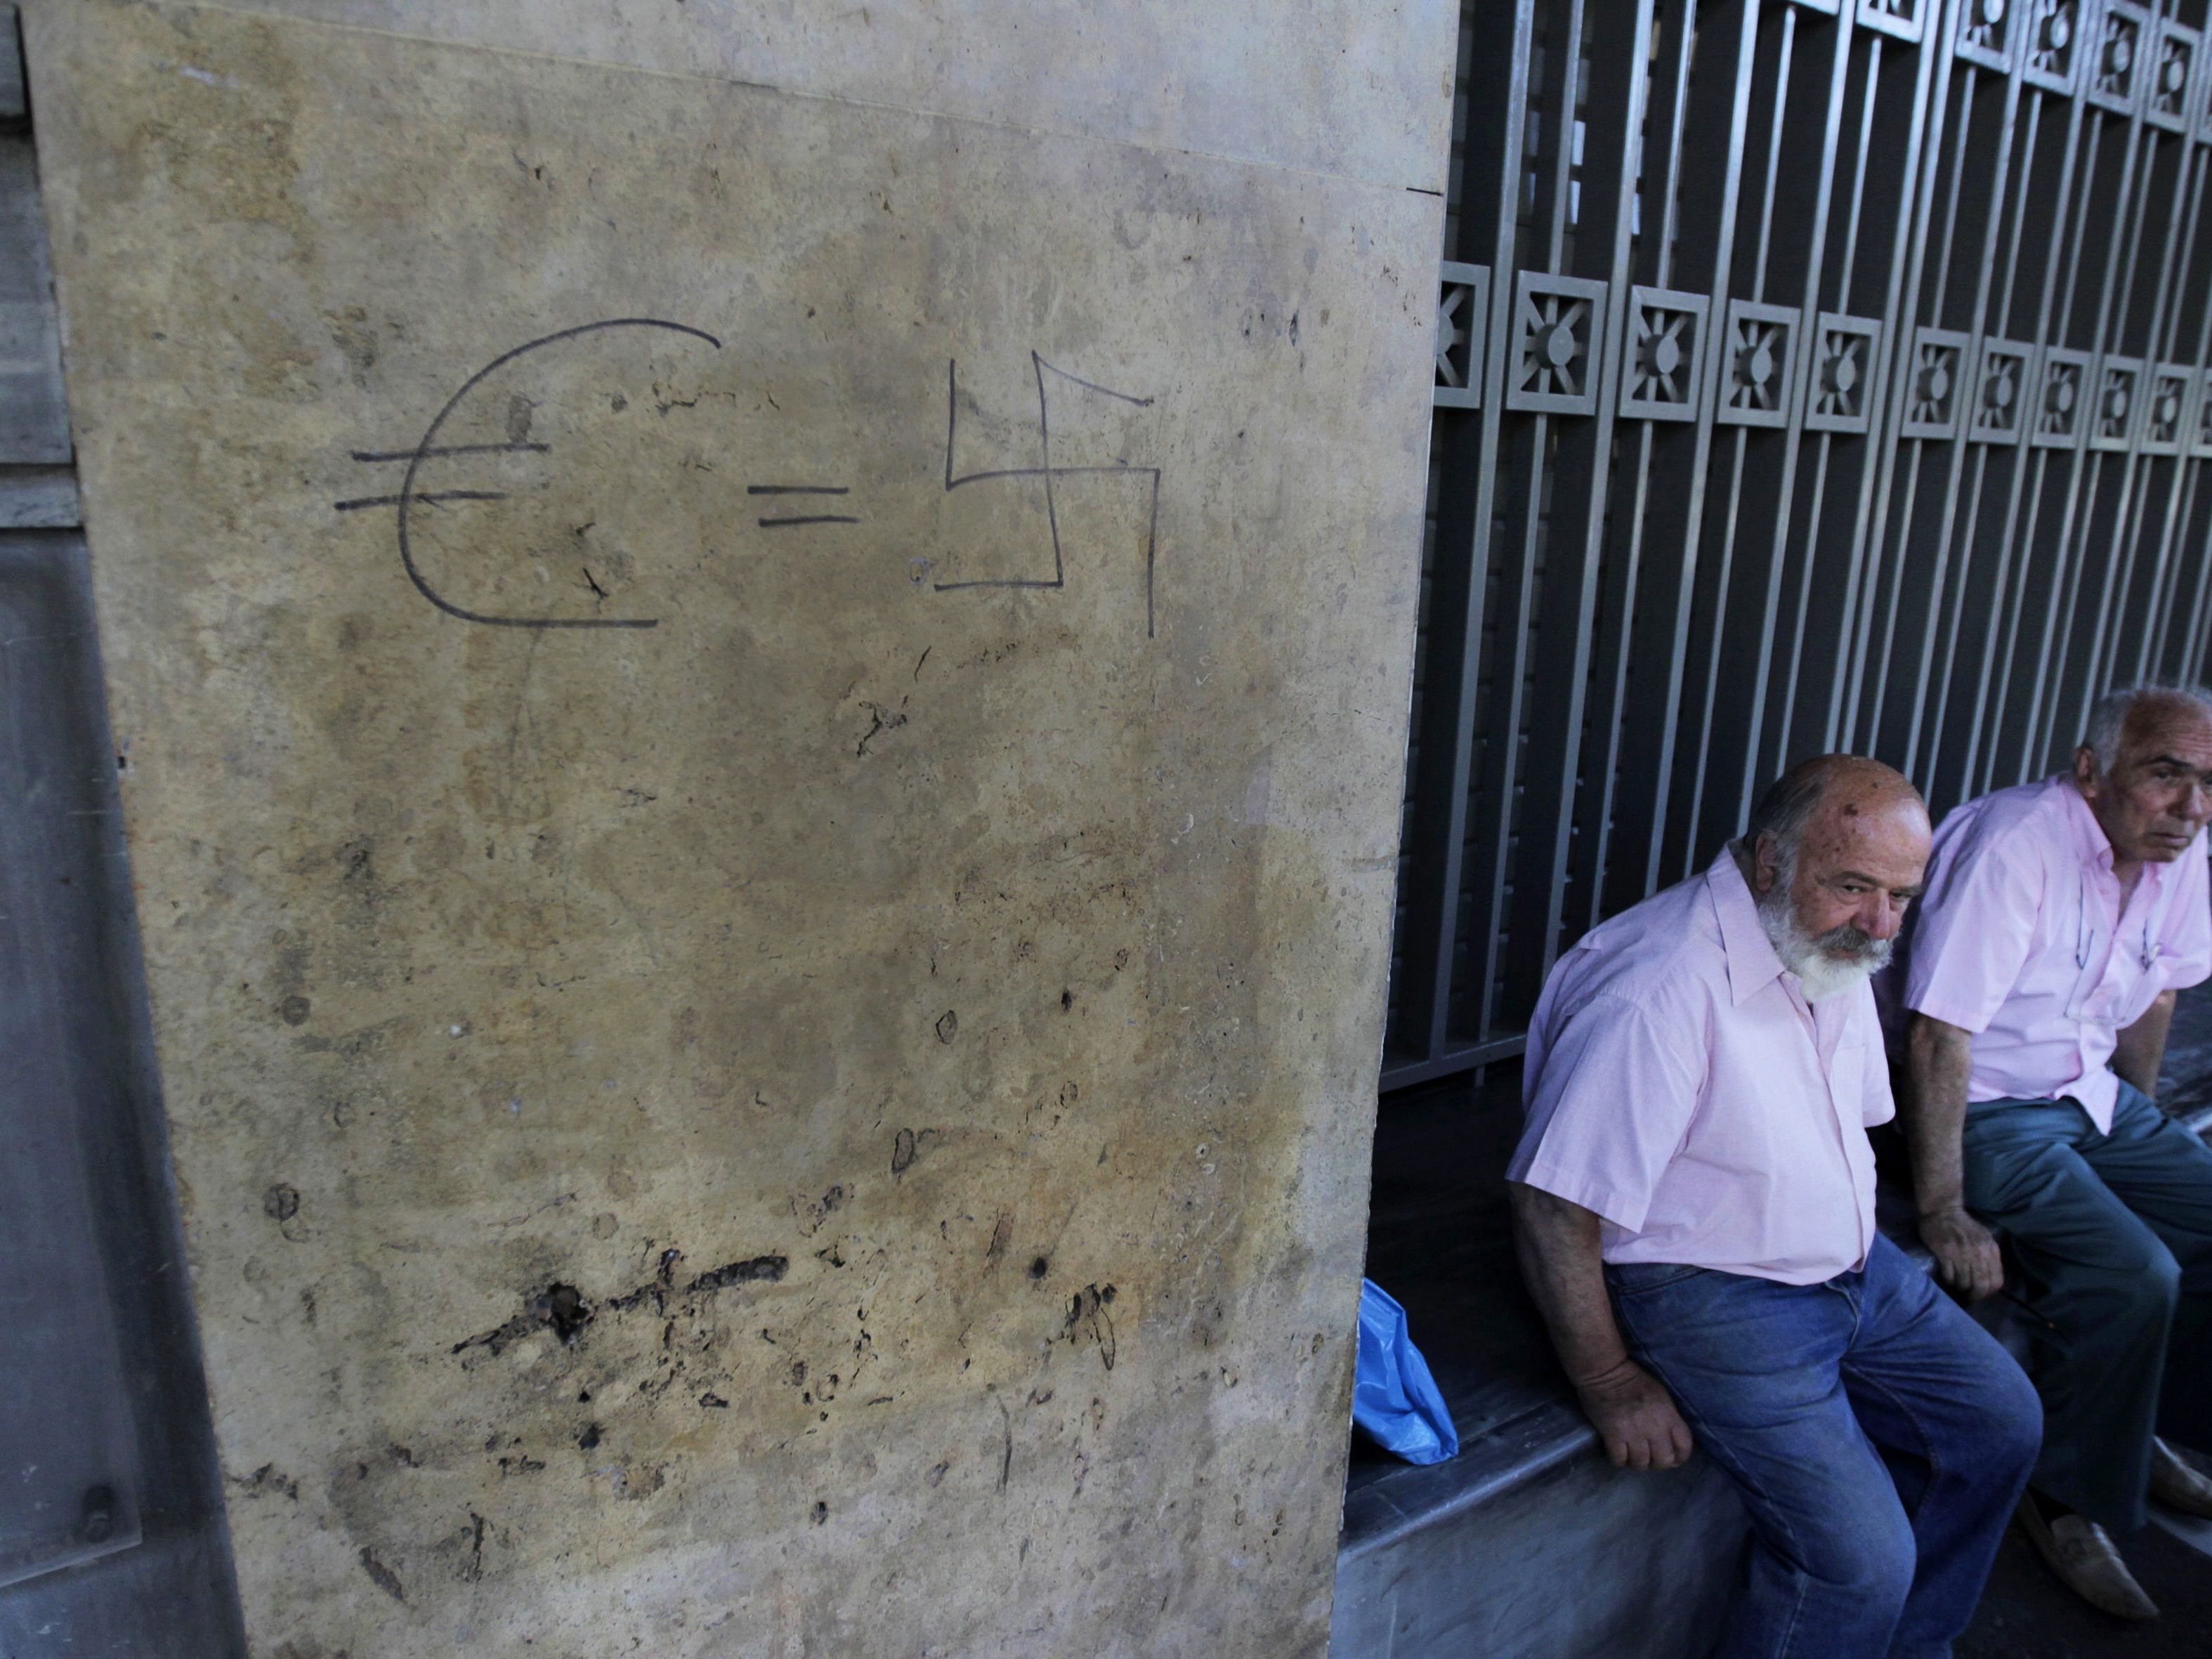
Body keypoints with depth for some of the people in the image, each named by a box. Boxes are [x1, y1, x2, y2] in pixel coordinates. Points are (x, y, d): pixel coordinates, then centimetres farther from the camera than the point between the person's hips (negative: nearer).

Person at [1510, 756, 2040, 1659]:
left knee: (2001, 1422, 15)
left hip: (1853, 1264, 10)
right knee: (1860, 1558, -16)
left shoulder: (1832, 950, 1)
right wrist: (1611, 1385, -19)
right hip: (1711, 1294, -9)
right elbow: (1553, 1210, -27)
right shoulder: (1662, 988, -30)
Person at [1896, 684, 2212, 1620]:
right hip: (1988, 1107, -9)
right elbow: (1939, 1033, -28)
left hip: (2091, 1093, 9)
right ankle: (2067, 1502, 1)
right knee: (2133, 1278, -21)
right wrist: (1943, 1213, -27)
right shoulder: (2016, 844, -26)